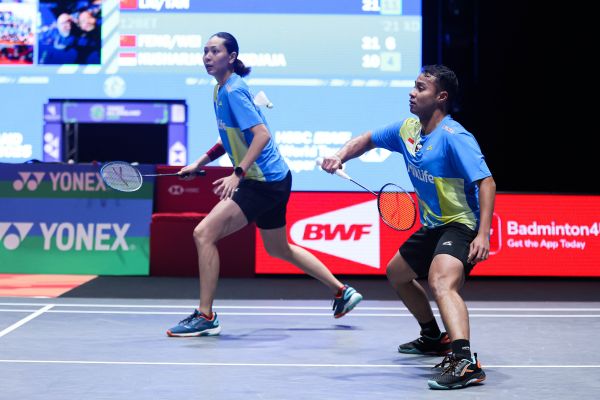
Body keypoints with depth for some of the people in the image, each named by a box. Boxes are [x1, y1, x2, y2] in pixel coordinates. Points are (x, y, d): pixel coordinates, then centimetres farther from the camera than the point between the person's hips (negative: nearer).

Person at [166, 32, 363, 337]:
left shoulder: (233, 90, -17)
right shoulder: (221, 89, 11)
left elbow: (262, 134, -26)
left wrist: (237, 174, -32)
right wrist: (201, 162, 16)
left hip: (265, 182, -11)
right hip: (273, 179, 11)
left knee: (204, 234, -14)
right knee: (278, 249, 24)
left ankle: (205, 317, -8)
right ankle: (342, 292, 35)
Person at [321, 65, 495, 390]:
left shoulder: (453, 137, -22)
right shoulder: (408, 128, 4)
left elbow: (486, 182, -28)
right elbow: (369, 140, 19)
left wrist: (483, 235, -38)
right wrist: (340, 155, -2)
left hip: (460, 226, -10)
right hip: (431, 228, 10)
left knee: (441, 282, -36)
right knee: (396, 274, 28)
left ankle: (464, 362, -54)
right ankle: (434, 338, 46)